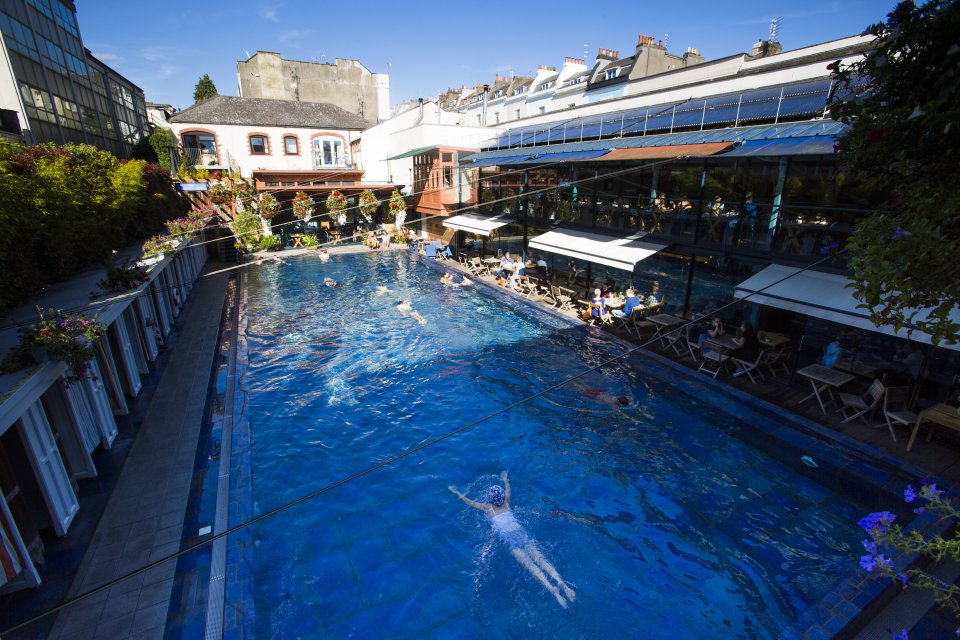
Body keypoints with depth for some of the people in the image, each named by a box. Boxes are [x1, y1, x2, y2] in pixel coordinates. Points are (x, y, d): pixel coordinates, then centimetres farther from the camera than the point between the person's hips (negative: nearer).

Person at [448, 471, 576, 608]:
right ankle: (561, 582, -32)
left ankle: (551, 588, -39)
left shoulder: (487, 507, 14)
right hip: (521, 533, 5)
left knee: (529, 564, -20)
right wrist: (505, 479, 64)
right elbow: (508, 490, 45)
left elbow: (468, 501, 26)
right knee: (540, 559, -12)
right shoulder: (506, 503, 22)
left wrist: (456, 492, 41)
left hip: (509, 538, -4)